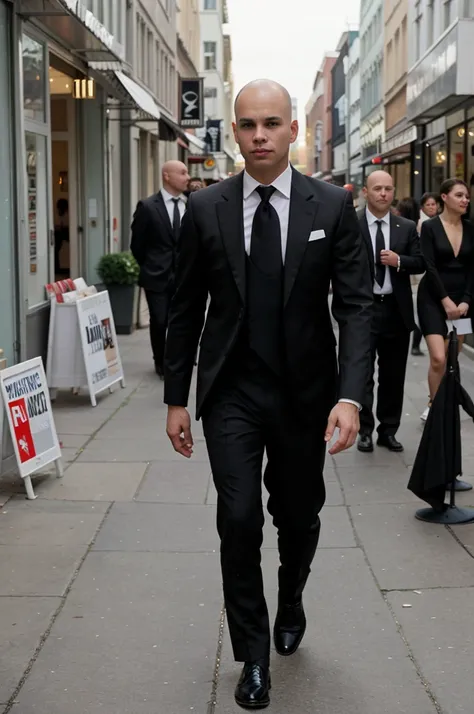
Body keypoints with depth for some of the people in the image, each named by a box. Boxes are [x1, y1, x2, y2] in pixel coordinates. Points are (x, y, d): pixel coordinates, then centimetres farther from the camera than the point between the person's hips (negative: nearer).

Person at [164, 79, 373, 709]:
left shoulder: (333, 207, -5)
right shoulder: (206, 209, -1)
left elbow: (355, 306, -7)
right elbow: (186, 309, 4)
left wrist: (351, 397, -19)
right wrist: (176, 399, 4)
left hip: (304, 394, 0)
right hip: (231, 393, 0)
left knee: (299, 516, 14)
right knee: (239, 520, -8)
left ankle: (290, 604, 46)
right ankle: (254, 655, 12)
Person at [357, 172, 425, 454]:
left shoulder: (407, 227, 6)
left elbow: (420, 263, 5)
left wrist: (399, 261, -14)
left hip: (397, 309, 3)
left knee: (394, 376, 10)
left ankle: (389, 430, 21)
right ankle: (365, 430, 17)